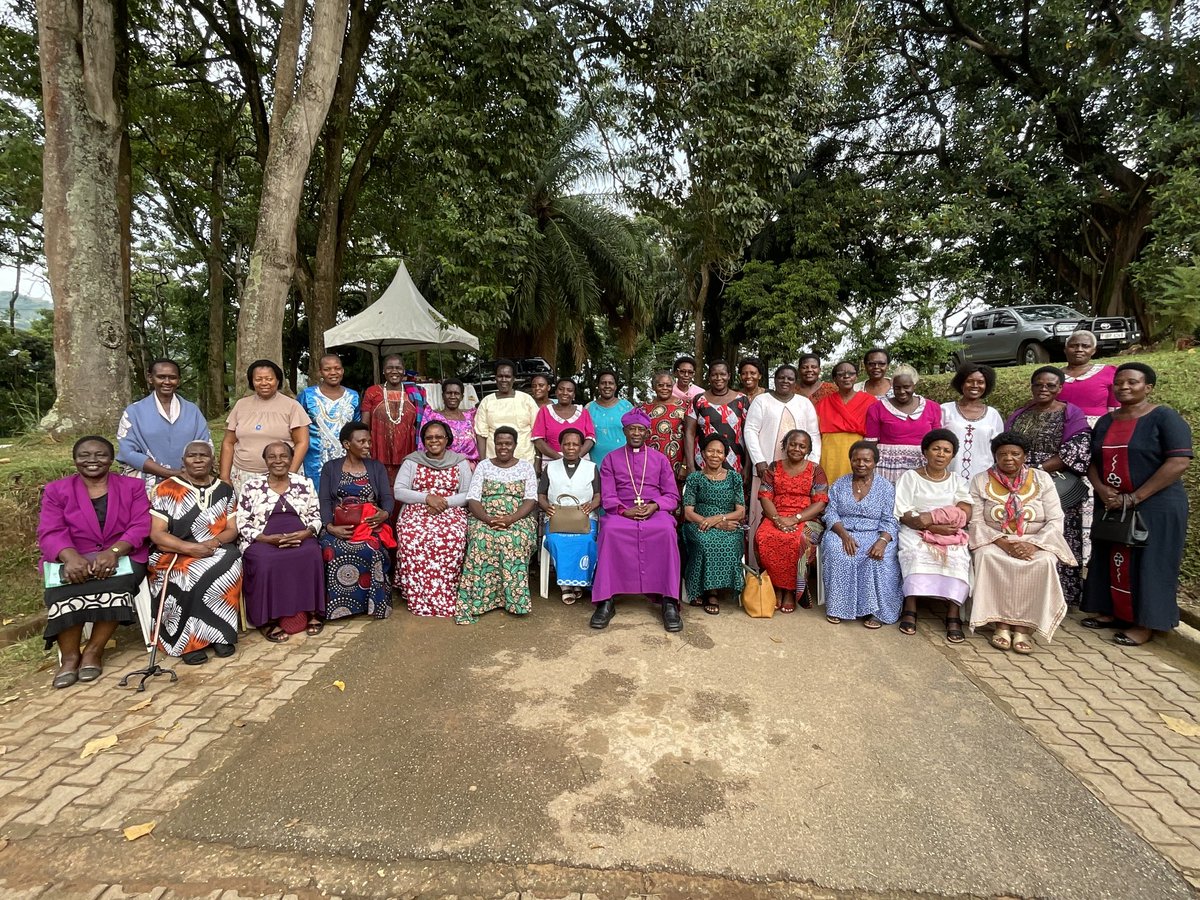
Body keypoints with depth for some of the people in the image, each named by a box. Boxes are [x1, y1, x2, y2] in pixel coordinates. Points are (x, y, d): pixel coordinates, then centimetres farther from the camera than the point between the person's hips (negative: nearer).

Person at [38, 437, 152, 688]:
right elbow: (50, 533, -4)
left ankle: (94, 651, -18)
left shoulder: (133, 486, 8)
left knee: (115, 584, -32)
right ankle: (69, 656, -15)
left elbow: (141, 527, -4)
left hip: (122, 557, -1)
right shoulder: (56, 491, 10)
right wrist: (71, 557, -26)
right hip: (72, 561, 1)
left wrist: (113, 552, -23)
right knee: (63, 592, -30)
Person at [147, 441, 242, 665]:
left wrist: (214, 542, -17)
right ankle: (189, 641, -18)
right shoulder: (166, 490, 0)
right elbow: (157, 534, -6)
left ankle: (218, 634, -21)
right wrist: (191, 548, -21)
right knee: (196, 575, -34)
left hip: (217, 552, 2)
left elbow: (232, 530, 6)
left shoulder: (224, 490, 10)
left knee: (231, 563, -32)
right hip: (175, 555, -2)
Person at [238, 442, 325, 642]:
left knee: (311, 556, -31)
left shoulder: (304, 483, 11)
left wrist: (306, 533, -11)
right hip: (262, 541, -1)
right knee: (266, 562, -33)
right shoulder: (251, 485, 6)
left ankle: (310, 612, -16)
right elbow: (242, 523, 2)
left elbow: (316, 516, 11)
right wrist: (267, 538, -14)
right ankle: (269, 619, -18)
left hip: (300, 538, 1)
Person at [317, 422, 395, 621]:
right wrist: (330, 526, -18)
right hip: (338, 525, 0)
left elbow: (387, 497, 6)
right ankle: (339, 606, -18)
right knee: (333, 550, -34)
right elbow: (324, 500, 1)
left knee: (371, 549, -34)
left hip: (370, 524, 0)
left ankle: (374, 603, -19)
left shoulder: (376, 467, 15)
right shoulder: (330, 468, 13)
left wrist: (385, 513, -19)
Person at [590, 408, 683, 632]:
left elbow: (672, 496, 12)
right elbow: (607, 497, 7)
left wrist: (654, 506, -10)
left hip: (655, 511, 1)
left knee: (666, 531, -34)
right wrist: (624, 510, -14)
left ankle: (669, 603, -29)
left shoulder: (660, 459, 18)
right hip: (621, 512, 0)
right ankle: (606, 601, -30)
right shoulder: (611, 459, 15)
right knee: (610, 531, -35)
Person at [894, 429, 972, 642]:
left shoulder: (957, 481, 15)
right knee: (917, 554, -33)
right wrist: (935, 527, -18)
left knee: (957, 558, -29)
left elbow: (964, 515, 0)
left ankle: (953, 615, -28)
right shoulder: (910, 477, 7)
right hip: (915, 532, -2)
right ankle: (910, 609, -30)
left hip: (951, 535, 2)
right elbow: (904, 515, -4)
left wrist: (931, 518, -15)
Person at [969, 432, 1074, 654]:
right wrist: (1004, 543, -19)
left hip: (1037, 542, 0)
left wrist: (1033, 545, -19)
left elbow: (1055, 521, -2)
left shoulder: (1042, 479, 5)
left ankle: (1025, 626, -23)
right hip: (995, 542, 0)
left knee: (1044, 562, -32)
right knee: (987, 557, -33)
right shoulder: (981, 481, 4)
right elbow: (976, 522, -3)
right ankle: (1001, 623, -25)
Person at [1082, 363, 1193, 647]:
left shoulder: (1165, 418, -7)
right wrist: (1102, 490, -10)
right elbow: (1092, 461, 10)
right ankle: (1111, 611, 22)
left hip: (1154, 507, -5)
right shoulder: (1105, 421, 11)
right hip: (1110, 507, 6)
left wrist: (1133, 498, -19)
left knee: (1148, 563, 1)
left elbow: (1179, 462, -17)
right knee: (1112, 560, 10)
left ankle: (1145, 623, 10)